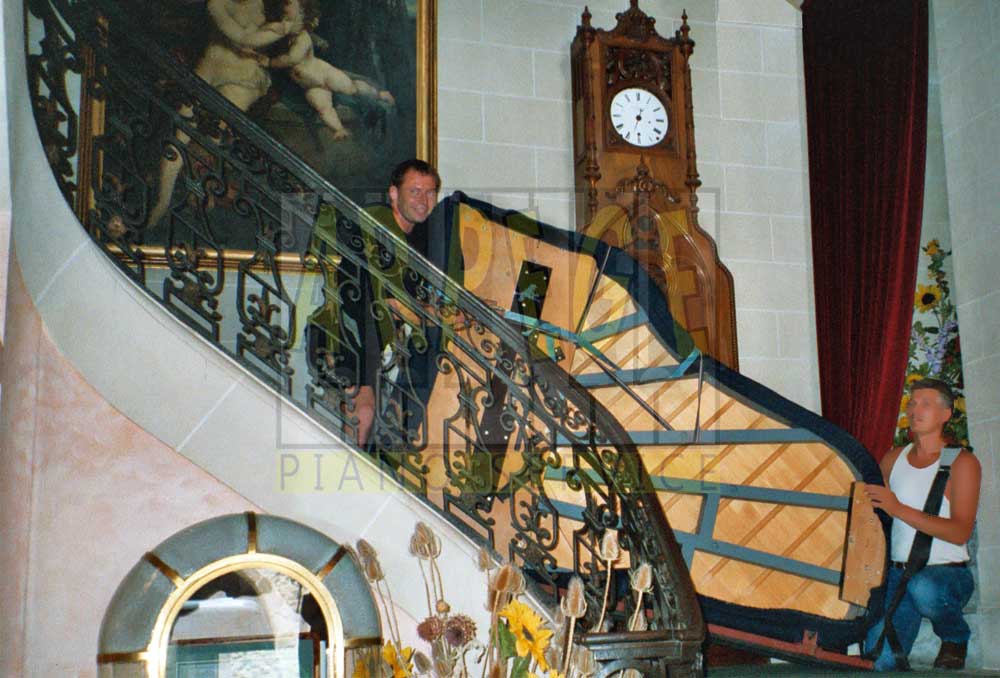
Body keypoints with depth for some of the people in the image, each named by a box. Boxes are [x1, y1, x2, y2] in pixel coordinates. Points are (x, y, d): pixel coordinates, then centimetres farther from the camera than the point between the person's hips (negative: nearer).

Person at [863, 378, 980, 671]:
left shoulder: (962, 462, -5)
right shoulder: (893, 458, 10)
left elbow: (960, 532, -17)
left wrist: (899, 509, -25)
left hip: (948, 572, -3)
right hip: (899, 572, 3)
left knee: (922, 587, -39)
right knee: (879, 662, -13)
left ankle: (956, 638, -6)